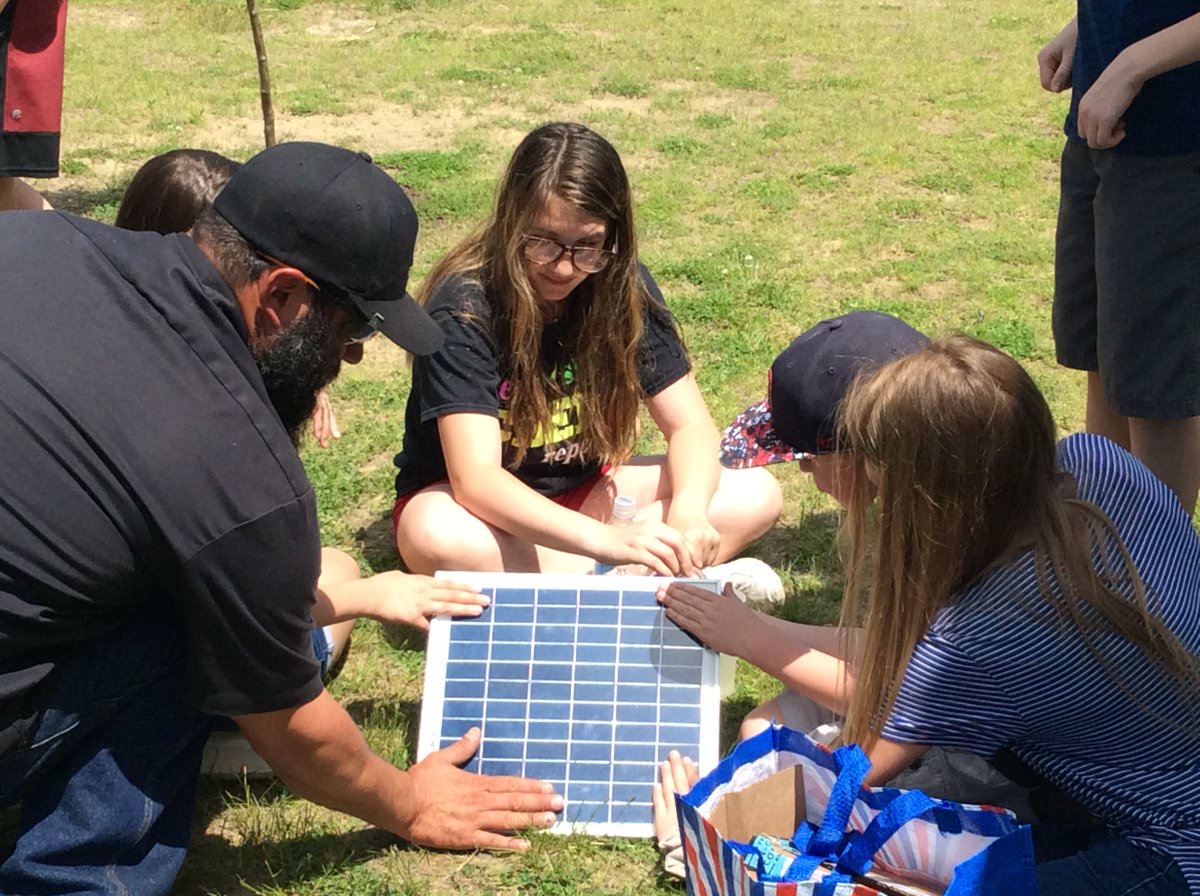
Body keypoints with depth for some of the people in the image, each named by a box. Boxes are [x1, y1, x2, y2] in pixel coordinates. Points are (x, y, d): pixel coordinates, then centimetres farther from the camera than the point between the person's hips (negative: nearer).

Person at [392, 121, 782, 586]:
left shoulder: (624, 287, -11)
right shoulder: (464, 307, -25)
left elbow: (690, 425, -10)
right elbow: (476, 479, -35)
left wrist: (687, 510, -33)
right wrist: (606, 540, -49)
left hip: (580, 489, 5)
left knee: (756, 496, -13)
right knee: (437, 535, -40)